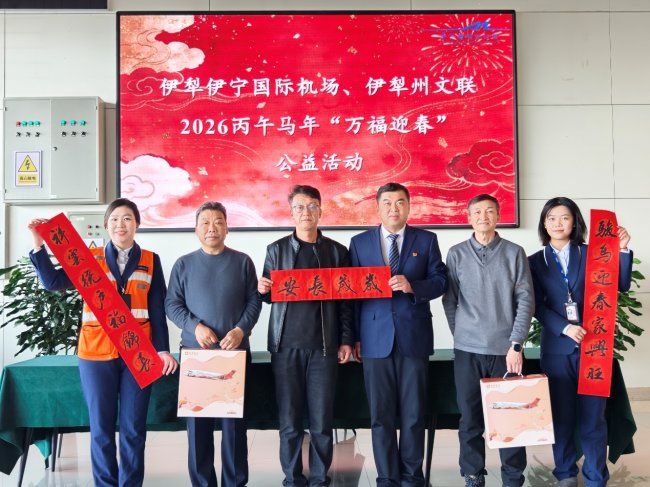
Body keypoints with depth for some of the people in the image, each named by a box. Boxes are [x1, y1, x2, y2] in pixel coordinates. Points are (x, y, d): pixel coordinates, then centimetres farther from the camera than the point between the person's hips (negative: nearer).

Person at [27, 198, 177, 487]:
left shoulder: (150, 260, 6)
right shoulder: (90, 258, 6)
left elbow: (157, 309, 5)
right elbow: (53, 282, -7)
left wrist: (162, 349, -1)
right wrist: (39, 244, -15)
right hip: (96, 353, 0)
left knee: (133, 428, 5)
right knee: (101, 428, 5)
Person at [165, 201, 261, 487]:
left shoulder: (242, 262, 5)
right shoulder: (184, 264, 6)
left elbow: (254, 301, 3)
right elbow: (172, 304, 3)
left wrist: (241, 330, -13)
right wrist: (195, 326, -13)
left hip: (235, 351, 0)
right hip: (195, 351, 1)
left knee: (235, 418, 5)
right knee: (197, 419, 5)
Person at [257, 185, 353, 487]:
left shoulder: (337, 251, 7)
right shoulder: (276, 250, 8)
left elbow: (346, 299, 6)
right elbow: (269, 296, 11)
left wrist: (346, 339, 0)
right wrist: (262, 289, -12)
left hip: (323, 345, 0)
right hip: (286, 345, 1)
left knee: (322, 420, 3)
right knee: (289, 420, 5)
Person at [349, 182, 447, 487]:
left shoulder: (426, 240, 7)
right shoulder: (360, 242, 8)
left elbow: (440, 282, 2)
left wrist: (412, 286, -18)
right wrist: (354, 337, 1)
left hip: (414, 337, 0)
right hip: (375, 338, 1)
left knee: (414, 413, 6)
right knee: (380, 415, 5)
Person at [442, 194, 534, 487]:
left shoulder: (514, 253, 2)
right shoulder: (456, 254, 4)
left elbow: (525, 301, -2)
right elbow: (449, 301, 7)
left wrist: (515, 344, -8)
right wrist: (463, 335, 5)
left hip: (505, 349, -1)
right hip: (467, 350, 1)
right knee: (470, 418, 7)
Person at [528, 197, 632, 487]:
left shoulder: (591, 253, 5)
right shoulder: (535, 261, 5)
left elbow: (621, 285, -2)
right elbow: (537, 306, -2)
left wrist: (622, 251, -12)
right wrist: (564, 328, -15)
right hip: (556, 347, 1)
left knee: (592, 416, 3)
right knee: (561, 415, 8)